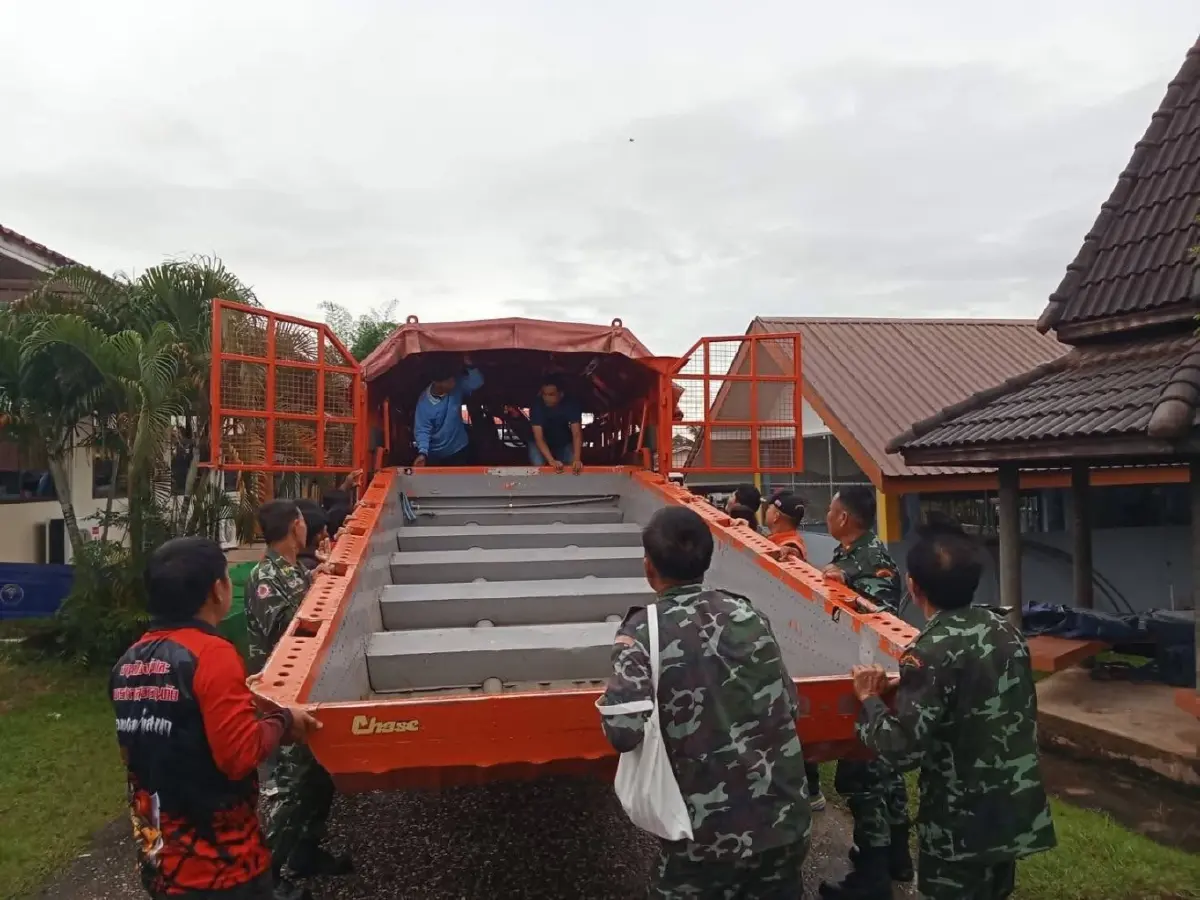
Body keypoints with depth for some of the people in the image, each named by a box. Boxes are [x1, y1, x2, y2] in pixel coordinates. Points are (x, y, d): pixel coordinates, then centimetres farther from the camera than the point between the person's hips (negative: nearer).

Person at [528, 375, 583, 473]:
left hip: (564, 441, 2)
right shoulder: (537, 404, -30)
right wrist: (551, 460, -50)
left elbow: (576, 433, -34)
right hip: (542, 442, -1)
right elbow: (539, 437, -35)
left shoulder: (571, 403, -27)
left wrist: (577, 459, -50)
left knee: (573, 467, -15)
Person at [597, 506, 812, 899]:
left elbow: (624, 731, -24)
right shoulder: (748, 614, 0)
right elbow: (790, 706, 6)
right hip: (783, 822, 4)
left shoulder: (643, 631, -13)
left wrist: (626, 655, -5)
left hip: (707, 833, -3)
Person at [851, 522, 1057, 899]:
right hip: (1016, 807, 7)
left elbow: (903, 748, -27)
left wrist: (870, 699, -12)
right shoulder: (1006, 631, -1)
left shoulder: (929, 653, -24)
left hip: (962, 824, -7)